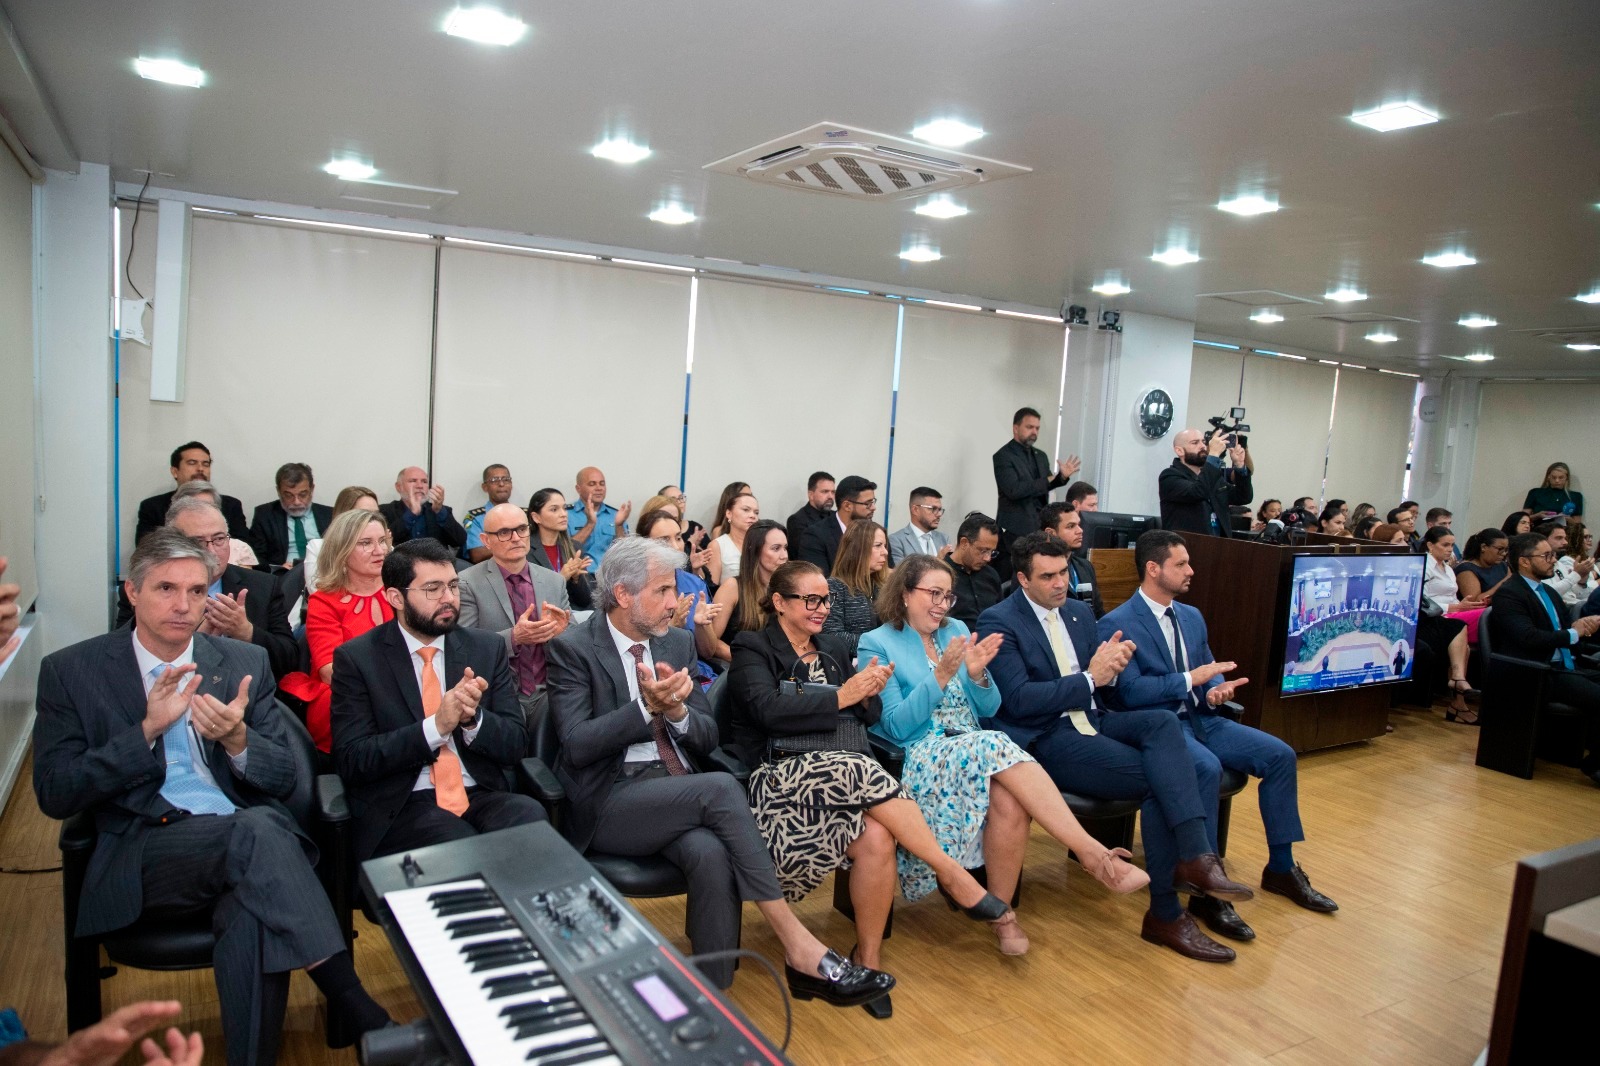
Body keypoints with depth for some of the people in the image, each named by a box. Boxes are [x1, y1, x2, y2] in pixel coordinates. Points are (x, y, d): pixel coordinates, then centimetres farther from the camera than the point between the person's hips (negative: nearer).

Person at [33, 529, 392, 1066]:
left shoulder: (246, 663, 11)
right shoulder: (70, 670, 6)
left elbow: (282, 779, 9)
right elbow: (53, 795, -2)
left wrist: (237, 739, -14)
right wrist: (148, 729, -14)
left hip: (249, 835, 2)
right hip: (144, 852, -2)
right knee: (256, 830, -34)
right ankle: (355, 1005, -31)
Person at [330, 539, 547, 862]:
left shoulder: (488, 648, 9)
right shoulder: (356, 658, 0)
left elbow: (516, 744, 6)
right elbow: (352, 761, -7)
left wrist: (473, 717, -15)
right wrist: (436, 726, -19)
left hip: (483, 795, 4)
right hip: (401, 808, -4)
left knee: (530, 816, -29)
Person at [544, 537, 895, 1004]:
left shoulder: (677, 642, 11)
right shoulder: (573, 648, -4)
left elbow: (708, 738, 10)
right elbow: (576, 745, -14)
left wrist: (676, 709, -11)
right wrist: (647, 707, -23)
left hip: (680, 792, 4)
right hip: (610, 803, -4)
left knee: (711, 854, -31)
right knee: (720, 788, -30)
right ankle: (799, 947, -24)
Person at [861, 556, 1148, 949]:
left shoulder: (957, 631, 15)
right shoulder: (876, 644, 1)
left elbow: (988, 709, 13)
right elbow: (896, 725, -9)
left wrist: (976, 673, -8)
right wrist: (941, 677, -19)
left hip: (976, 752, 5)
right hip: (919, 759, -4)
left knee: (1009, 800, -30)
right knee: (997, 746, -33)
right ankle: (1092, 853, -30)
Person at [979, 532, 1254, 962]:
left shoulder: (1079, 612, 15)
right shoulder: (998, 622, -7)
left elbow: (1099, 682, 18)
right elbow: (1018, 699, -17)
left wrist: (1111, 666, -7)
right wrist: (1089, 678, -18)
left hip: (1090, 721, 7)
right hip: (1046, 739, -7)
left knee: (1164, 722, -24)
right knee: (1157, 780, -23)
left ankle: (1197, 861, -27)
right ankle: (1166, 914, -12)